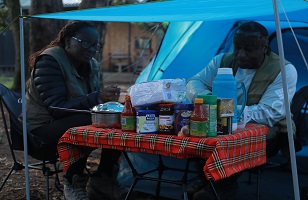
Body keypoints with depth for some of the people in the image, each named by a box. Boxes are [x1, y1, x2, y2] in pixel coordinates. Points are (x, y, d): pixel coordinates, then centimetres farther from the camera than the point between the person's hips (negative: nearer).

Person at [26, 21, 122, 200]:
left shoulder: (92, 65, 5)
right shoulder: (49, 61, -18)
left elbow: (93, 102, 7)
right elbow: (56, 107, -27)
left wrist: (107, 100, -18)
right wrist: (97, 98, -36)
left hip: (75, 121, 7)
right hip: (42, 130, -7)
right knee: (86, 123, -35)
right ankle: (74, 184, -14)